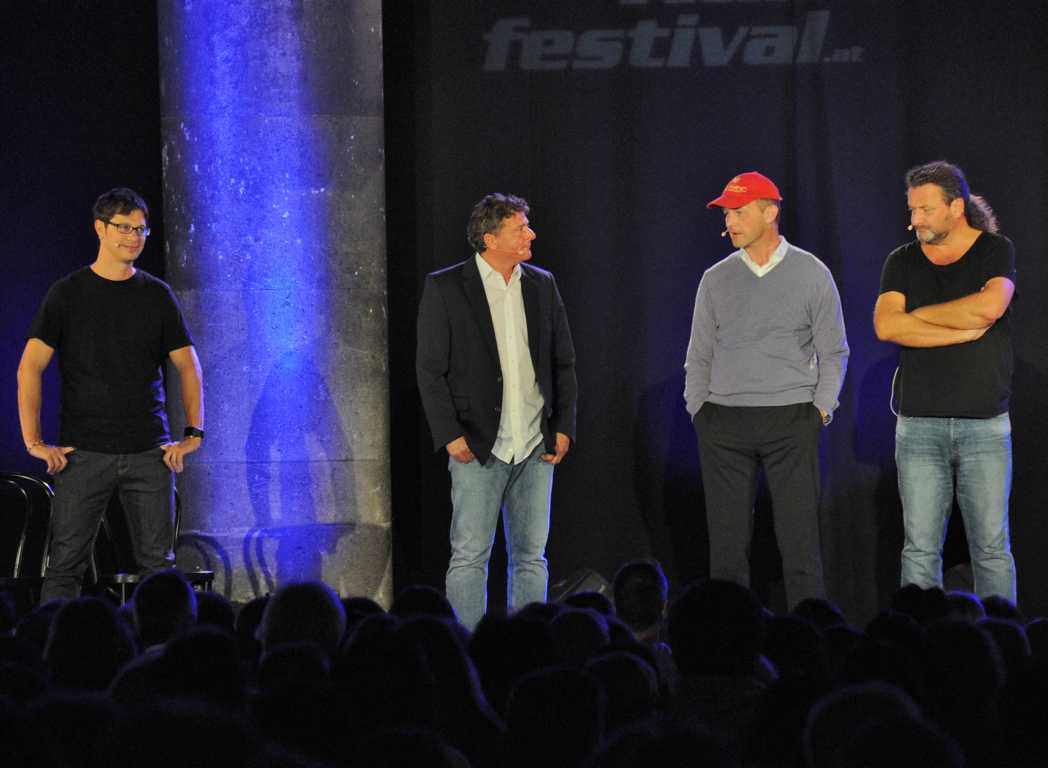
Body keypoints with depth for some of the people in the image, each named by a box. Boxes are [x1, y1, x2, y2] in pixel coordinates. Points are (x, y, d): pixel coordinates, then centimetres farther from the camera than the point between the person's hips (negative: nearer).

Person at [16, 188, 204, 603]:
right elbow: (30, 368, -2)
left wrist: (194, 433, 4)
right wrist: (34, 441, -9)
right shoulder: (68, 294, 2)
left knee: (158, 562, 2)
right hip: (84, 454, -2)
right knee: (65, 564, -5)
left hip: (149, 453, 2)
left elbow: (187, 366, 15)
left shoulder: (157, 296, 10)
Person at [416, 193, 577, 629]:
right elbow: (430, 369, -5)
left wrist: (564, 427, 4)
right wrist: (450, 435, -11)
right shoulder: (445, 288, -3)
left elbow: (563, 362, 14)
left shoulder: (542, 285, 9)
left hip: (535, 446, 4)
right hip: (479, 447, -4)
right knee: (469, 558, -3)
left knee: (531, 557, 7)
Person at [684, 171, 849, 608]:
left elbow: (833, 352, 6)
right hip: (724, 423, 2)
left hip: (791, 421, -2)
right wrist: (698, 411, 6)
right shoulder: (716, 280, 9)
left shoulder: (811, 274, 2)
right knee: (727, 541, 1)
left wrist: (821, 409, -1)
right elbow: (699, 355, 14)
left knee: (799, 539, -6)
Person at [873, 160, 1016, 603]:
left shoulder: (996, 251, 4)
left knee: (992, 546, -1)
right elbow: (886, 326, -6)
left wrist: (919, 314, -4)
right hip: (918, 425, 2)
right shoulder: (903, 262, 10)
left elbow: (990, 306, -16)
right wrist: (964, 331, -10)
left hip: (985, 423, -2)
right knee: (920, 548, -1)